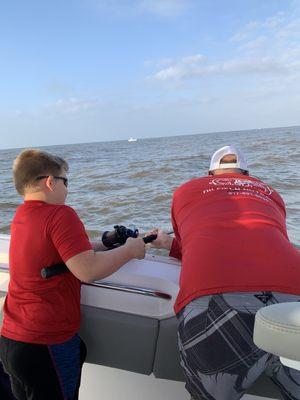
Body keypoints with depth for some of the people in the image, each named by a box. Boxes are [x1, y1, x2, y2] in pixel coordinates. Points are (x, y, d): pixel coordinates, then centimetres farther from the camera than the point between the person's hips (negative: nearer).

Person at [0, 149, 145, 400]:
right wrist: (129, 250, -12)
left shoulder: (20, 216, 6)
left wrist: (106, 244, 8)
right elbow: (88, 271, -26)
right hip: (47, 345, -8)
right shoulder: (60, 214, -19)